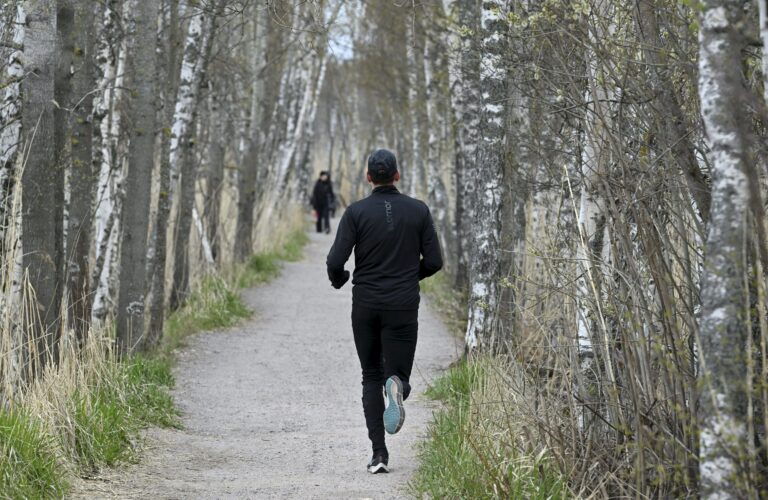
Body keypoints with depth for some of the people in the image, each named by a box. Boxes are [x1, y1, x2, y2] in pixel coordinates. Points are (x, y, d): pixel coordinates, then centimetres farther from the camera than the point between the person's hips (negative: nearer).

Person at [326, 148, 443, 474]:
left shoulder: (356, 212, -5)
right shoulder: (418, 211, -1)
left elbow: (336, 261, -11)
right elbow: (434, 262, -1)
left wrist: (338, 280, 12)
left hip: (365, 305, 0)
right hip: (403, 306, 0)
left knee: (371, 377, 13)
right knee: (397, 373, 7)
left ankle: (379, 453, 2)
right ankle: (397, 386, -33)